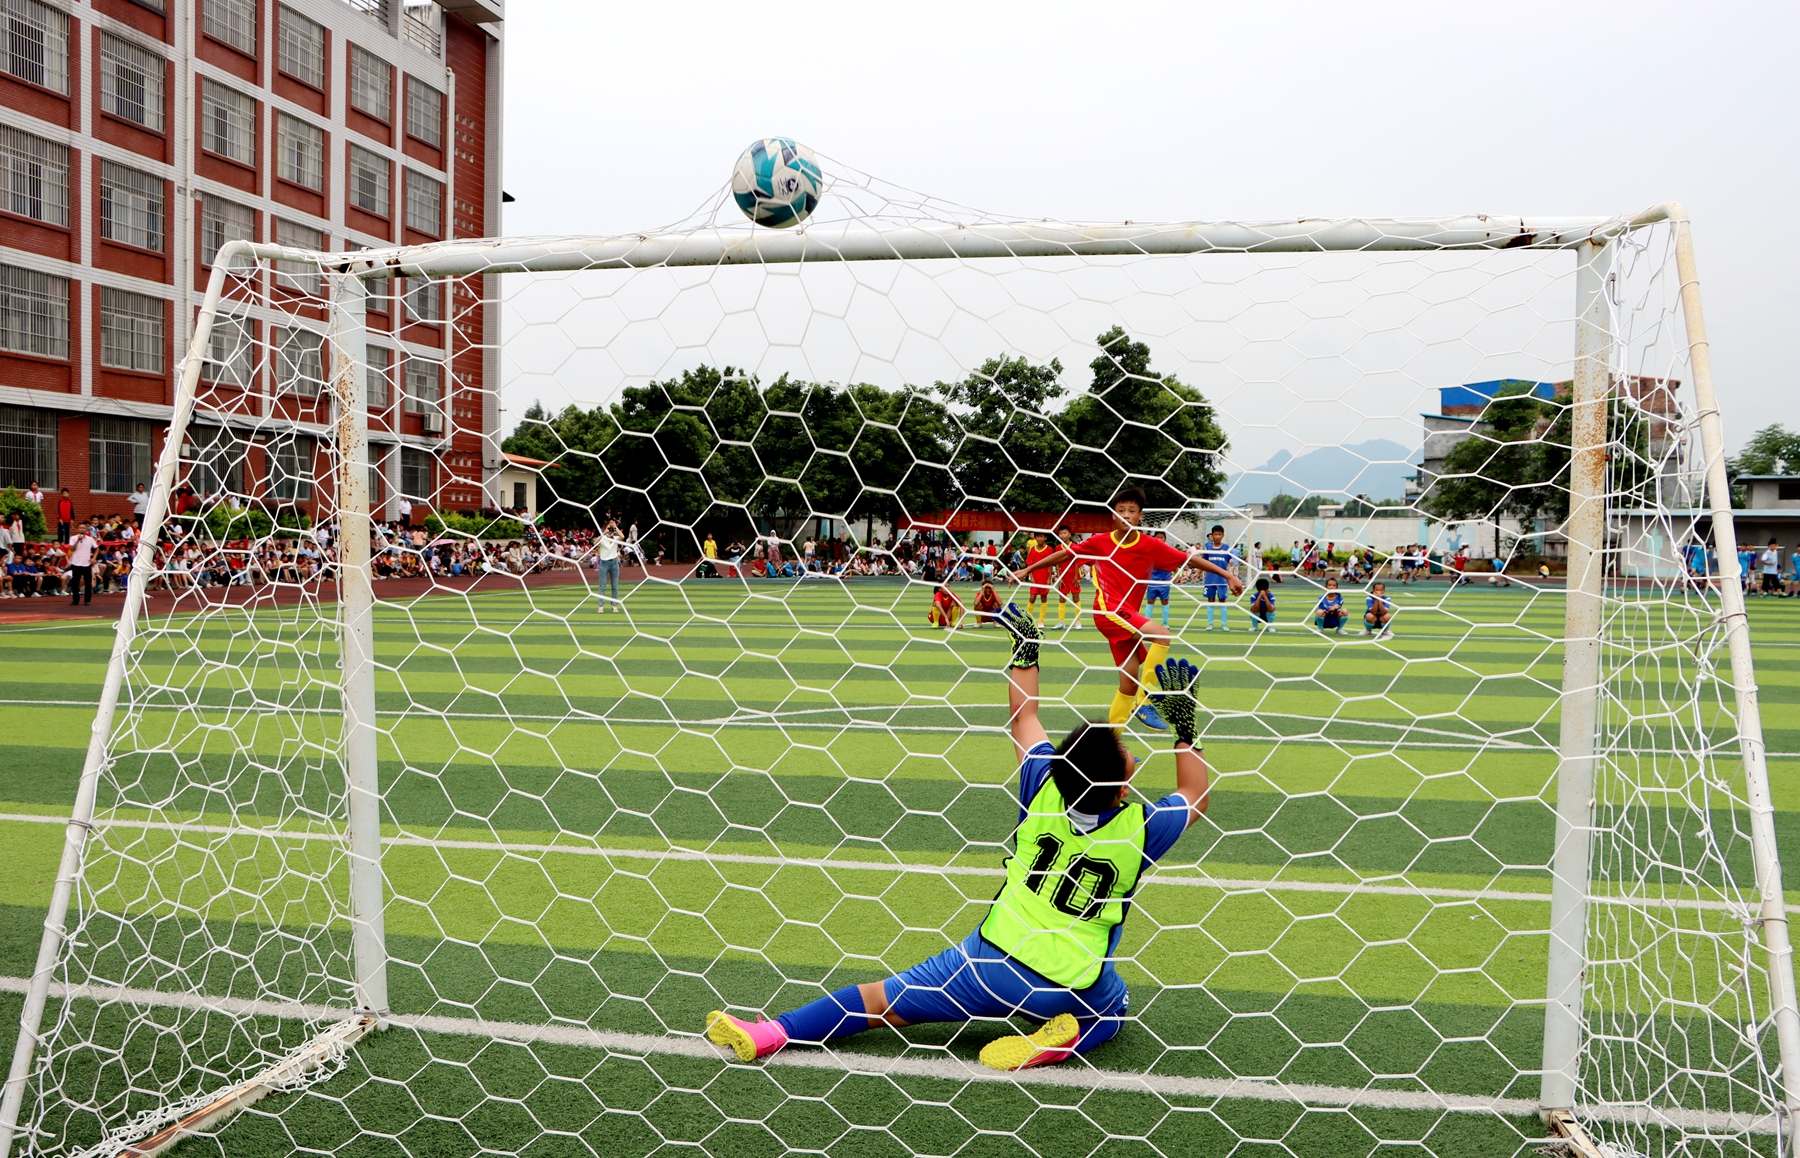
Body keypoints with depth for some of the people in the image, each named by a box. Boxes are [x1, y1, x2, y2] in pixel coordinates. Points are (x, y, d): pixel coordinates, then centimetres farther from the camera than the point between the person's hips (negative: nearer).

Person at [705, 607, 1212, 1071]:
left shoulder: (1044, 791, -8)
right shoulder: (1140, 829, -9)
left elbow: (1024, 717, 9)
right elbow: (1195, 796, 12)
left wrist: (1025, 647, 15)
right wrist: (1184, 726, 10)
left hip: (989, 962, 0)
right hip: (1071, 991, 0)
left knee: (880, 1001, 9)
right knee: (1114, 1006, 33)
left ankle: (772, 1033, -3)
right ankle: (1067, 1033, 3)